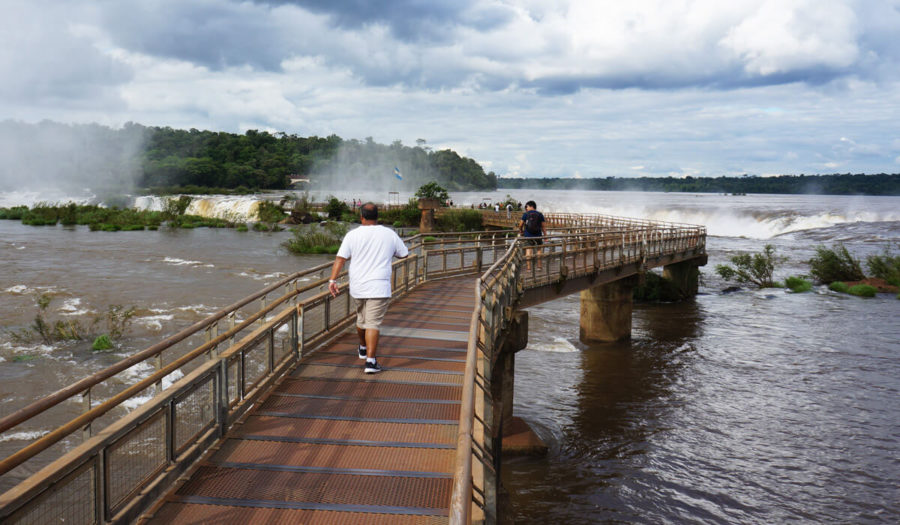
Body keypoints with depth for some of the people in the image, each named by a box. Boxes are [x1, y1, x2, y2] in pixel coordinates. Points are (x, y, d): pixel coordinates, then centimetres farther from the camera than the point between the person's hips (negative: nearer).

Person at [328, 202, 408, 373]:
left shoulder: (352, 235, -1)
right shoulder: (390, 235, 1)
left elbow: (340, 259, -8)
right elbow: (404, 254, 15)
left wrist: (333, 280, -8)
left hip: (357, 287, 2)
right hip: (379, 288, -2)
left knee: (361, 318, 23)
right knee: (373, 323, -4)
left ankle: (363, 348, 44)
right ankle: (370, 361, -12)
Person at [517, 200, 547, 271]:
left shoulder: (525, 214, -1)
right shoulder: (540, 214, 3)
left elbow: (521, 225, 1)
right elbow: (543, 226, 1)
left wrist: (521, 231, 20)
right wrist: (545, 235, 7)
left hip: (528, 235, -2)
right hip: (538, 235, 2)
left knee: (528, 250, -1)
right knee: (539, 249, 16)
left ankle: (529, 267, -6)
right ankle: (539, 266, 20)